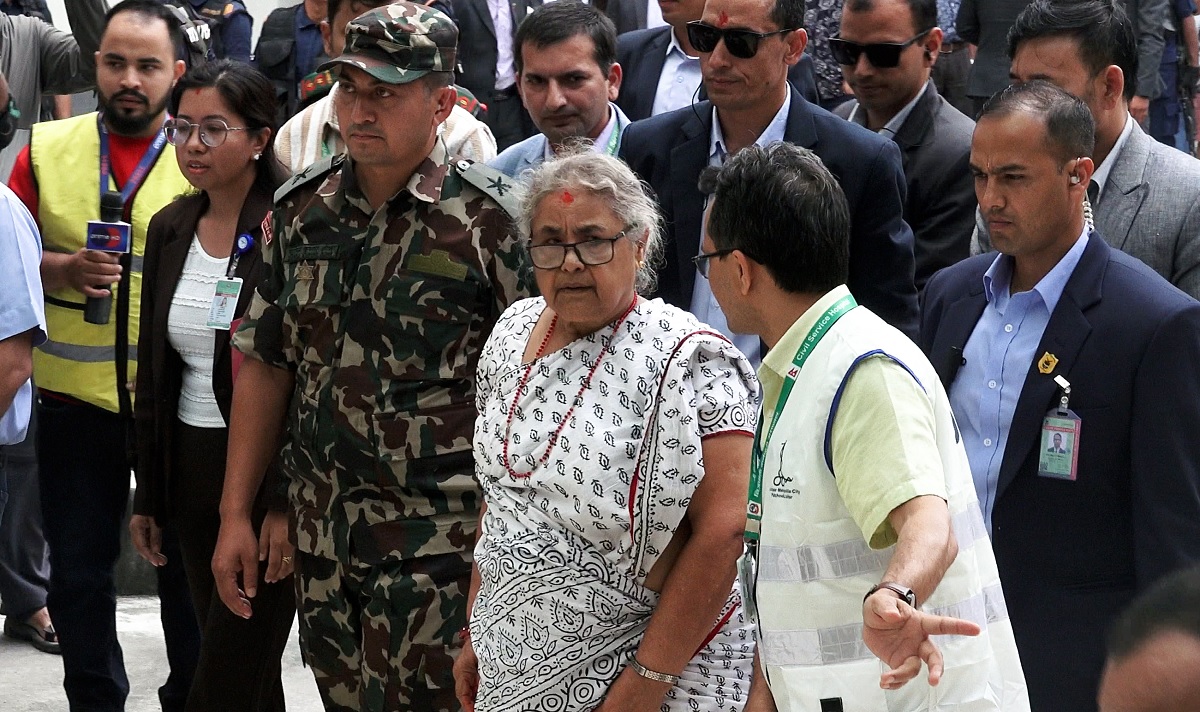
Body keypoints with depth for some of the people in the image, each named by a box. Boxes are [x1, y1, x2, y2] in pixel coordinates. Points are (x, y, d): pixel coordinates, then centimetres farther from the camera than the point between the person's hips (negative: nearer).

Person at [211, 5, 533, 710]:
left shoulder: (490, 216, -10)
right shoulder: (301, 208, 6)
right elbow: (264, 364, 12)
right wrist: (237, 514, 10)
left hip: (438, 543, -5)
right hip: (323, 528, 5)